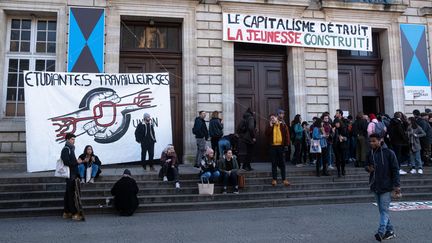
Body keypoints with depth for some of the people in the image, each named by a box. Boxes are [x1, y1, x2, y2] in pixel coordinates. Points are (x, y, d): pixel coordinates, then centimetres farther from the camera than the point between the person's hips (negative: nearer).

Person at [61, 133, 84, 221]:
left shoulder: (70, 149, 19)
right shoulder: (66, 149, -10)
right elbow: (66, 162, -20)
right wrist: (77, 162, -14)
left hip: (72, 175, 10)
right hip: (70, 175, -10)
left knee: (68, 193, 13)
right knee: (71, 194, -8)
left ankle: (66, 213, 21)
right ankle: (74, 213, -7)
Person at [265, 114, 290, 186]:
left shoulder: (283, 126, 3)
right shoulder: (270, 126, 8)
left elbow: (287, 135, 0)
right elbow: (266, 134, -6)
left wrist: (286, 144, -7)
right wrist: (270, 126, -12)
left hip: (281, 146, -1)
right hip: (273, 146, 1)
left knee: (282, 163, 6)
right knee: (274, 163, 6)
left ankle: (284, 179, 12)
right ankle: (274, 179, 12)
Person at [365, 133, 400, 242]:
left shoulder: (389, 153, -9)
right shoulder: (370, 154, 7)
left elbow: (395, 170, -7)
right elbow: (368, 165, 21)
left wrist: (397, 185, -10)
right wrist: (368, 168, -3)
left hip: (386, 186, -6)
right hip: (375, 186, 6)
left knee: (384, 210, -8)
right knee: (382, 210, 12)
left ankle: (381, 232, -12)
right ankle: (389, 231, 21)